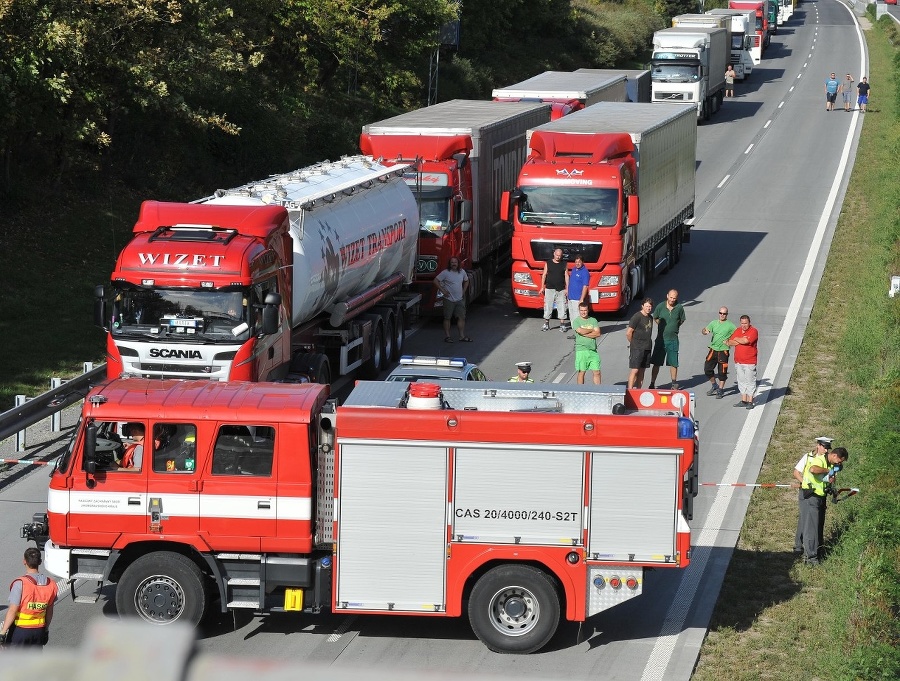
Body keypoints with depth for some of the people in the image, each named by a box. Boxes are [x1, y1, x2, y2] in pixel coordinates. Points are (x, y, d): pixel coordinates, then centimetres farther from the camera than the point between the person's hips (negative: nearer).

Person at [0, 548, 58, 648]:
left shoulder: (20, 583, -18)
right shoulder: (50, 584, -1)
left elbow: (12, 611, -18)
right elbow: (49, 611, 9)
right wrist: (46, 629, 21)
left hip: (20, 629, -5)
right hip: (39, 630, 5)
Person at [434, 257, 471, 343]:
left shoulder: (462, 272, 6)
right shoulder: (446, 273, -9)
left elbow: (466, 281, 25)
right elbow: (436, 281, -7)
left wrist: (464, 291, 13)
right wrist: (442, 290, -10)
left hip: (459, 299, 4)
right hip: (449, 299, -4)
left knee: (461, 317, 1)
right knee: (447, 318, 2)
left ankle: (462, 336, 5)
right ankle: (447, 336, 8)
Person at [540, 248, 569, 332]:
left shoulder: (564, 264, 6)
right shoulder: (548, 263, 5)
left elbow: (566, 276, 5)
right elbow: (544, 275, 6)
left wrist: (567, 288, -2)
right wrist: (542, 287, 0)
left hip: (561, 290, 1)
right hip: (549, 289, 0)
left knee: (562, 307, -1)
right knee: (548, 307, -1)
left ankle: (562, 325, 5)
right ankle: (546, 324, 6)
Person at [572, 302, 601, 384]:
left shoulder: (593, 320, 10)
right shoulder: (576, 321, 2)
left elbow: (598, 333, -2)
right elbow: (580, 331, -16)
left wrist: (585, 334, -9)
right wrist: (592, 330, -2)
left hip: (593, 349, 3)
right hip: (581, 349, -3)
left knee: (597, 372, 2)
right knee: (581, 372, 2)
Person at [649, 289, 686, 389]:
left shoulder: (679, 308, -3)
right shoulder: (660, 306, -4)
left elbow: (682, 320, 13)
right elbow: (655, 318, 13)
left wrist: (674, 327, 6)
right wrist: (662, 326, 7)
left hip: (673, 339, 0)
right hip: (661, 338, 0)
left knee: (673, 363, 8)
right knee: (656, 363, 2)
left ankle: (674, 383, 21)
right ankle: (652, 384, 8)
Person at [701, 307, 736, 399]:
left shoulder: (730, 325, -3)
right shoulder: (714, 323, 8)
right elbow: (705, 330, 0)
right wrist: (704, 331, -23)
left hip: (723, 351, -4)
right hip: (713, 349, 4)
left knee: (722, 371, -2)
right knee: (707, 368, 4)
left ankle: (720, 390, 10)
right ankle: (714, 386, 25)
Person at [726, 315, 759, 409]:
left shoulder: (753, 331, -9)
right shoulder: (737, 330, 10)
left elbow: (745, 340, -23)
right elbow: (729, 343, 4)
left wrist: (736, 339, -4)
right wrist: (741, 341, -12)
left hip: (749, 362, -6)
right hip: (738, 361, 7)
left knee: (750, 382, -2)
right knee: (741, 382, 12)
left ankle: (750, 402, 1)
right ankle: (744, 401, 19)